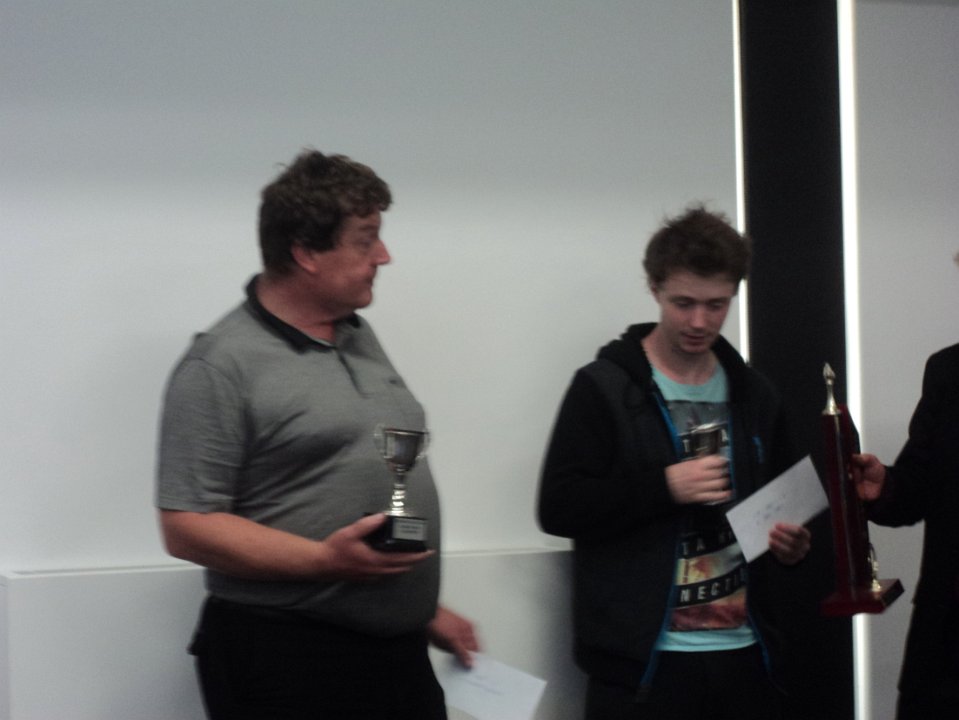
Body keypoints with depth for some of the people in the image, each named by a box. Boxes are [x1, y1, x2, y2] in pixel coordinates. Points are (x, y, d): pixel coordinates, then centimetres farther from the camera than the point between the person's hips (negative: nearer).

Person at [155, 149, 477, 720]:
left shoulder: (360, 337, 13)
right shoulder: (220, 366, -11)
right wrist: (325, 561, -23)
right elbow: (187, 527, -15)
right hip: (287, 666, -7)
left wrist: (424, 607, 21)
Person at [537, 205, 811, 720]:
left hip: (742, 655, 5)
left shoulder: (753, 396, 11)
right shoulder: (603, 388, -3)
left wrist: (792, 544, 1)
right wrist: (664, 486, -18)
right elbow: (559, 507, -9)